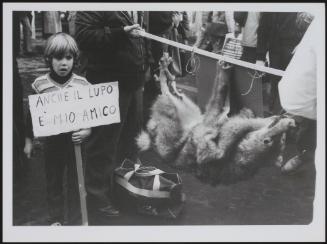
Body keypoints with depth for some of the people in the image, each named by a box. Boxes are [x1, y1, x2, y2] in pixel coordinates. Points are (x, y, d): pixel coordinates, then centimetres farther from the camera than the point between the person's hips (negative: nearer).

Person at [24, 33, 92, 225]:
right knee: (53, 182, 15)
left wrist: (88, 131, -18)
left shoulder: (82, 84, -8)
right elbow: (32, 114, 4)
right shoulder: (39, 85, -6)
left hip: (75, 139, -1)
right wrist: (29, 140, 7)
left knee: (76, 182, 9)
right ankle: (56, 220, 33)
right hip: (51, 141, 1)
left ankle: (75, 221, 26)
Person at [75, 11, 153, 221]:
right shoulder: (91, 12, -11)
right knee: (105, 141, -2)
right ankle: (98, 196, 12)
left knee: (131, 136, 19)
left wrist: (147, 63, 14)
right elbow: (83, 35, -21)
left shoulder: (138, 11, 14)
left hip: (135, 82, 8)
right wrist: (121, 33, -26)